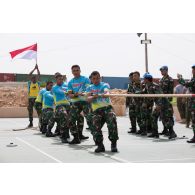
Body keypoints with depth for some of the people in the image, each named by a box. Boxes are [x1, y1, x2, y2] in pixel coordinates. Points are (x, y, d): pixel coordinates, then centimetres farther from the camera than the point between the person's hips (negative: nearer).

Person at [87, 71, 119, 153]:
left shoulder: (105, 85, 11)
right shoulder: (90, 88, 18)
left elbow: (106, 92, -14)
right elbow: (88, 99, 0)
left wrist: (104, 94, -40)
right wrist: (93, 97, -24)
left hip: (107, 107, -2)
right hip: (97, 110, 2)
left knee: (112, 122, -27)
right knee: (96, 127, -17)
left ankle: (113, 144, -18)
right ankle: (100, 145, 1)